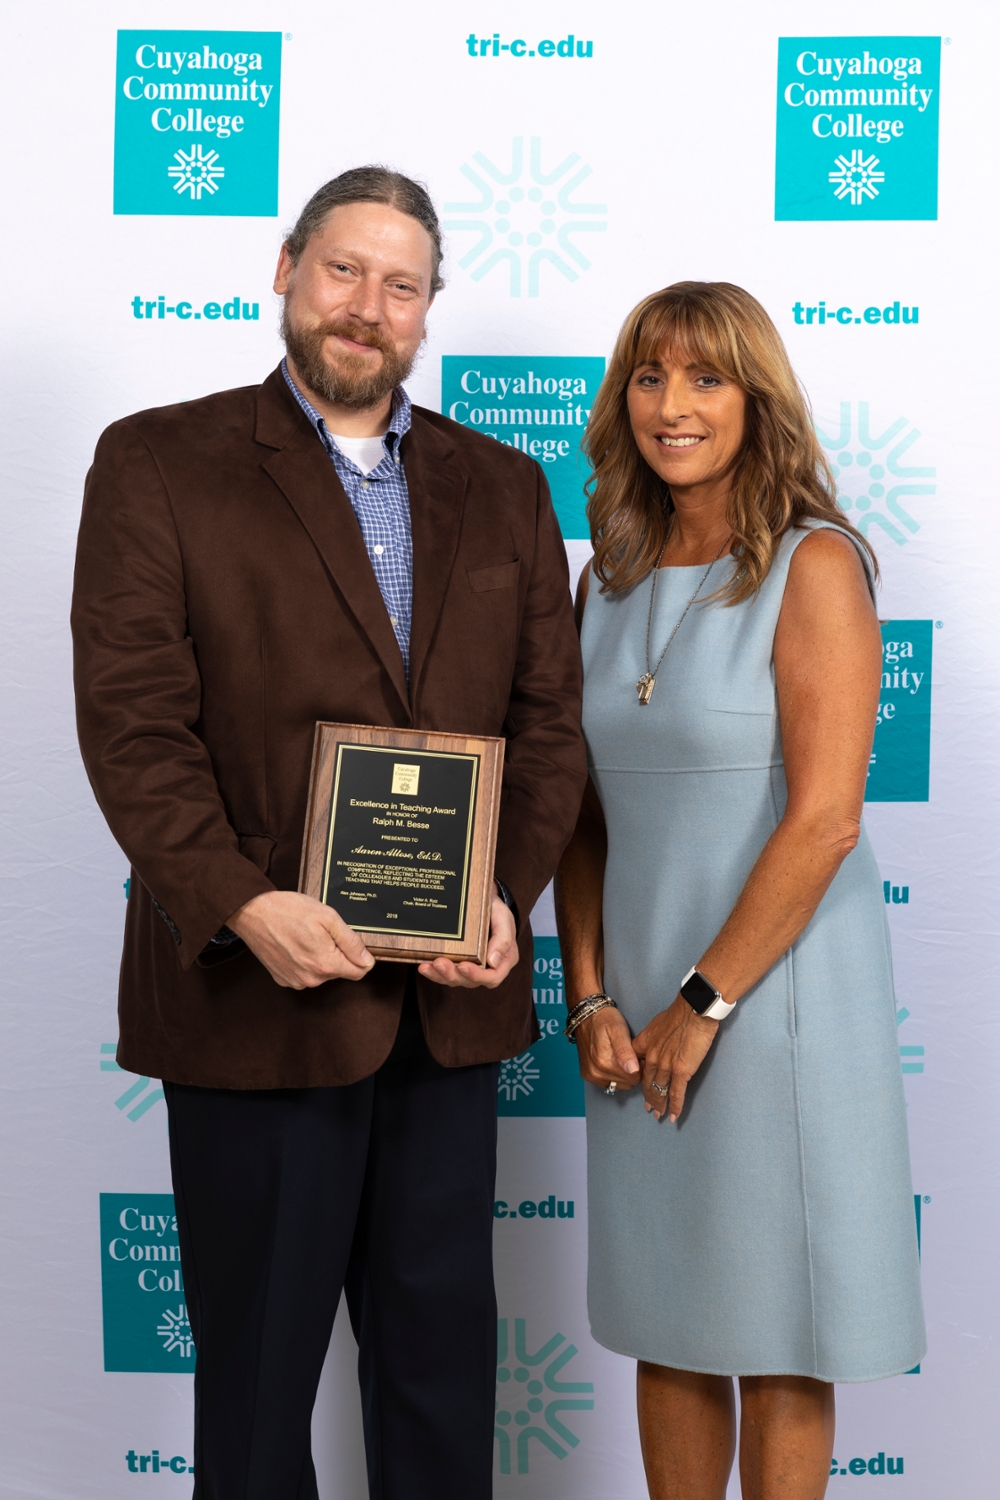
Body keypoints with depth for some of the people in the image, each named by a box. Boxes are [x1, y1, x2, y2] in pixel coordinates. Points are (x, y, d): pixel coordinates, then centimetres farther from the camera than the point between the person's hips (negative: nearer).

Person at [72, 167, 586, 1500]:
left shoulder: (502, 487, 12)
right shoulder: (159, 463, 0)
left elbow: (550, 715, 7)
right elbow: (132, 716, -9)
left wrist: (510, 897, -8)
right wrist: (240, 906, -21)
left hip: (452, 996, 4)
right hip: (256, 990, -3)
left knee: (443, 1345, 17)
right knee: (258, 1356, 11)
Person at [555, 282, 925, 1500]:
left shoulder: (814, 565, -9)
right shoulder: (610, 579, 8)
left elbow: (823, 818, -15)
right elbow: (584, 815, 9)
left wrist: (703, 1001, -13)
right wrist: (590, 996, -1)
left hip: (776, 995, -5)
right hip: (642, 1013, 5)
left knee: (778, 1347, 8)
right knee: (666, 1325, 15)